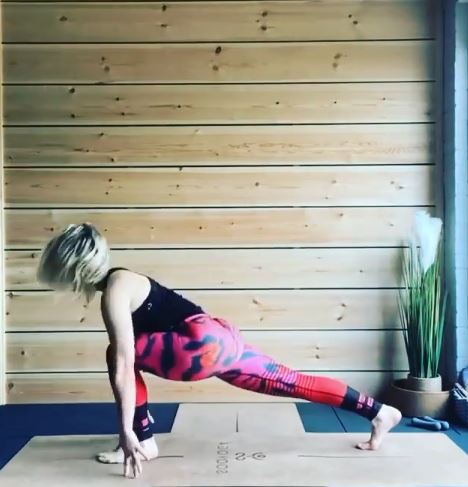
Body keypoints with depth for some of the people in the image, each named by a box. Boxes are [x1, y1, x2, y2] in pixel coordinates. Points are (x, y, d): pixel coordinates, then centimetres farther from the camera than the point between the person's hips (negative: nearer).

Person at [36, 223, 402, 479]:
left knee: (119, 355, -4)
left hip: (206, 344, -10)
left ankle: (145, 443, 4)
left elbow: (124, 367, -17)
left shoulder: (113, 293, -12)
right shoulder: (119, 280, 16)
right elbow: (127, 365, 24)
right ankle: (380, 413, 24)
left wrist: (128, 434, -14)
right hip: (219, 338, 10)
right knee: (292, 382, 15)